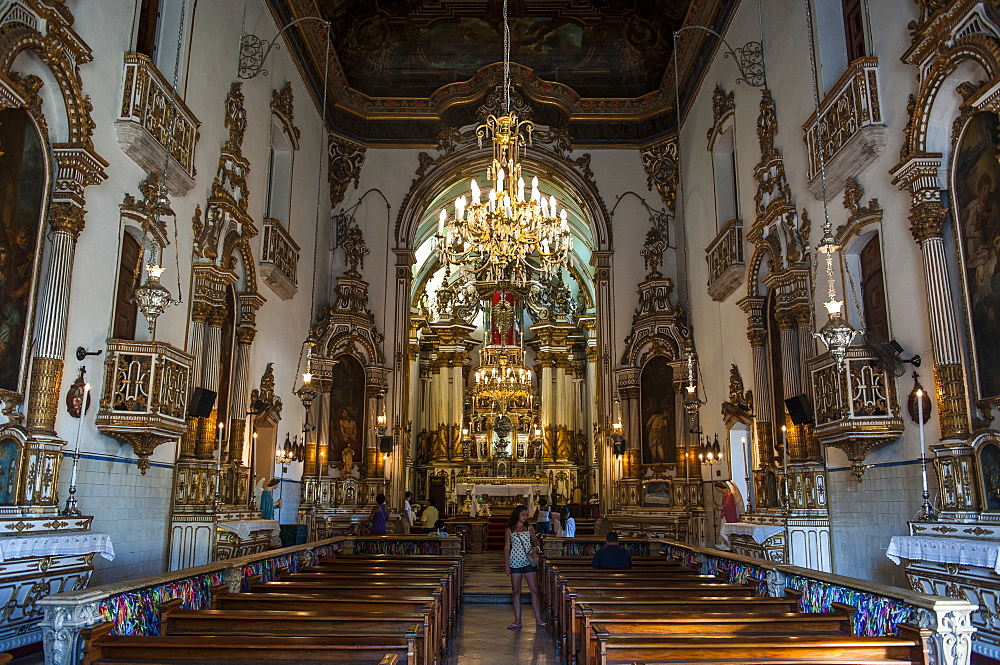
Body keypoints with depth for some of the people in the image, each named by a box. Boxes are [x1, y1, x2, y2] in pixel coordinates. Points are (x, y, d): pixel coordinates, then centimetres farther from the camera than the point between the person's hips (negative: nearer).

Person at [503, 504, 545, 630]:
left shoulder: (529, 529, 8)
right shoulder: (509, 530, 3)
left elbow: (535, 541, 18)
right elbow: (507, 548, 4)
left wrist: (535, 547, -5)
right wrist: (506, 564, -3)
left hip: (528, 561, 1)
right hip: (515, 562, -1)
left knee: (534, 590, -2)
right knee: (516, 591, 3)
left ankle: (538, 620, 4)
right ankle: (517, 621, 10)